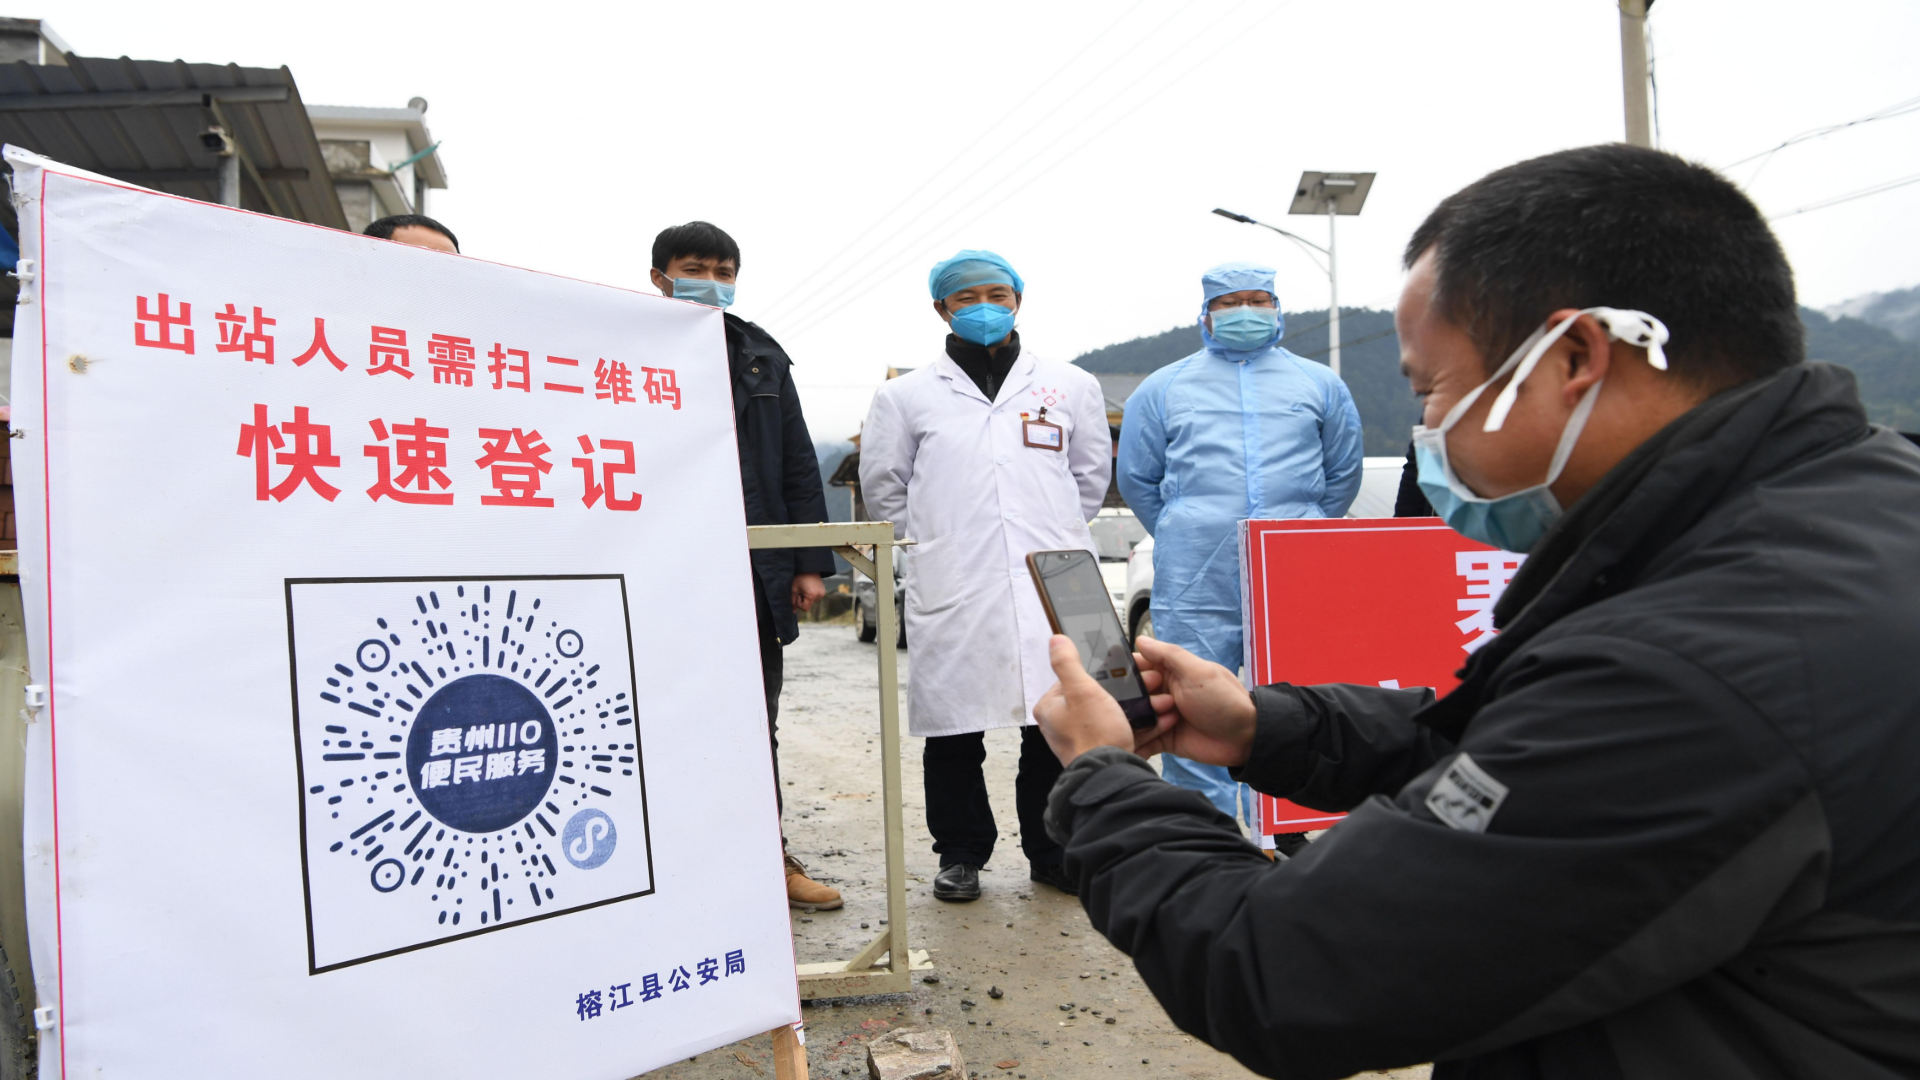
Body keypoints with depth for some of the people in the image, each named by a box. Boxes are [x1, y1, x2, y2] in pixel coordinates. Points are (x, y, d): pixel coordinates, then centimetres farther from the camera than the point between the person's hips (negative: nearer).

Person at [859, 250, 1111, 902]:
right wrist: (935, 541, 11)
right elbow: (882, 485, 15)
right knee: (953, 729, 4)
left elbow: (1092, 474, 21)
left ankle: (1055, 852, 20)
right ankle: (961, 854, 20)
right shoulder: (907, 396, 9)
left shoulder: (1072, 387, 13)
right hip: (952, 593, -1)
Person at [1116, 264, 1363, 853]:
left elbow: (1343, 471, 20)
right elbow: (1137, 477, 15)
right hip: (1195, 584, -1)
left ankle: (1291, 827, 21)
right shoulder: (1164, 388, 13)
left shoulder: (1319, 384, 16)